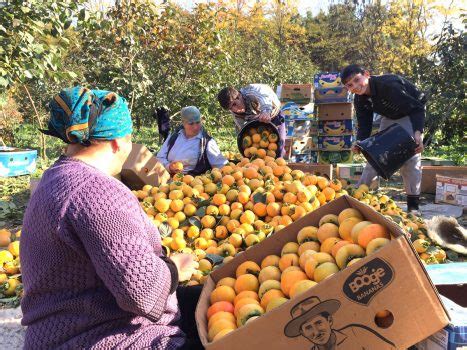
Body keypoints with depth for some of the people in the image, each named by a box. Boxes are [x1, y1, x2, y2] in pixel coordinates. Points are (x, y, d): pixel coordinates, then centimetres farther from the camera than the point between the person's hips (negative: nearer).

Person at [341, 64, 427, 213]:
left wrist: (418, 132, -49)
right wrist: (359, 143, -32)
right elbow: (364, 125, -11)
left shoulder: (389, 85, -37)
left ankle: (413, 203, -6)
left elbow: (417, 108, -35)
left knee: (410, 157, -15)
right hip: (389, 117, 6)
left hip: (411, 115, -6)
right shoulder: (360, 100, -14)